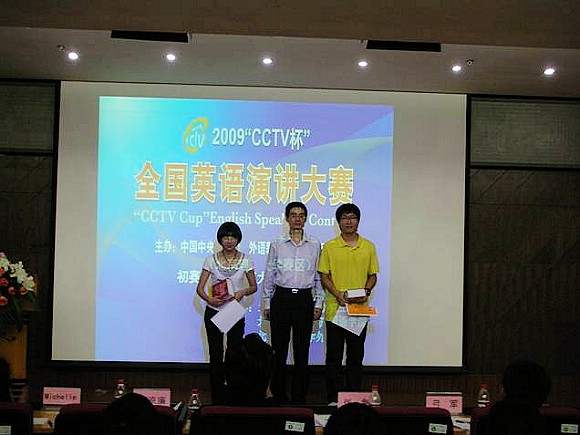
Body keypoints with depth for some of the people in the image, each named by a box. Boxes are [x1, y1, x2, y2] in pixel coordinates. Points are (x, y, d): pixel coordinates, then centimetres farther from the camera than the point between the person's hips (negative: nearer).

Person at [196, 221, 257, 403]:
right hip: (213, 312, 0)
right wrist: (209, 299, -22)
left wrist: (243, 292, -15)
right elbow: (200, 288, -2)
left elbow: (253, 287, 7)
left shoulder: (245, 260, 0)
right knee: (215, 355, 5)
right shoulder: (211, 259, -1)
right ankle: (216, 399, 12)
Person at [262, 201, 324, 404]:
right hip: (281, 298, 0)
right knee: (279, 349, 2)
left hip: (304, 299, 0)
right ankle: (278, 396, 11)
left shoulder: (314, 244, 6)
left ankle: (299, 397, 10)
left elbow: (319, 275, 9)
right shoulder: (277, 243, 4)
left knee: (302, 350, 2)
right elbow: (269, 275, 7)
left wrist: (318, 303, 3)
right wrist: (267, 304, 4)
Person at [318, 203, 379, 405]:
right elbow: (324, 275, 2)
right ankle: (333, 399, 9)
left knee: (356, 356, 7)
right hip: (335, 308, -1)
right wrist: (337, 294, -13)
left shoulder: (368, 247, 7)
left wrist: (366, 291, -8)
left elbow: (372, 275, 11)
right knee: (334, 356, 2)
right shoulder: (329, 247, 2)